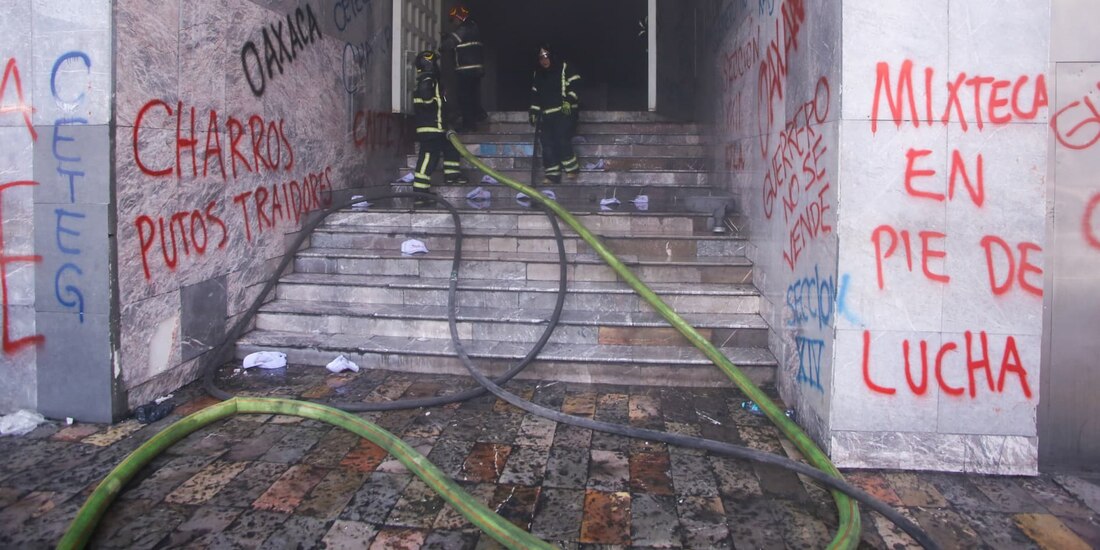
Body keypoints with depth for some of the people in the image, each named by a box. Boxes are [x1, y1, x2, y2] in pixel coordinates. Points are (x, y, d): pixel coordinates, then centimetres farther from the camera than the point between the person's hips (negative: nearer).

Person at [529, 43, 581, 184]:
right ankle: (552, 175, 3)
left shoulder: (564, 68, -1)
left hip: (563, 111, -6)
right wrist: (534, 112, 15)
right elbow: (535, 94, 20)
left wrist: (568, 101, -20)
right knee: (547, 143, 0)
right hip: (546, 113, 6)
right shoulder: (537, 74, 16)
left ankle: (572, 168, 2)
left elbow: (574, 85, -7)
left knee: (562, 139, -16)